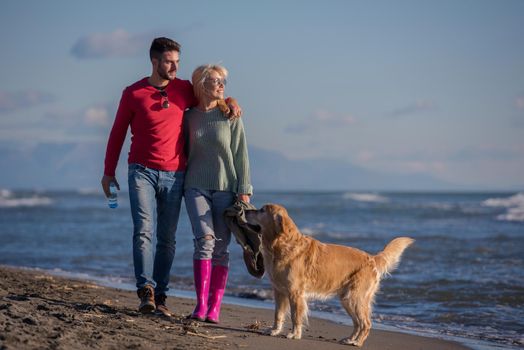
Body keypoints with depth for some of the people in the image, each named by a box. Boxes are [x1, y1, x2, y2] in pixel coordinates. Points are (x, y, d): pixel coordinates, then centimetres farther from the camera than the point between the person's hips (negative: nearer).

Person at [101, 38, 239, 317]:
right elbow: (118, 133, 9)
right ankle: (146, 291, -23)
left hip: (174, 175, 2)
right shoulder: (133, 93, 2)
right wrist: (108, 172, 9)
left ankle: (159, 297, 5)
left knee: (167, 238, 2)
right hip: (142, 171, -2)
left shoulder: (185, 90, 7)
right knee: (143, 230, -17)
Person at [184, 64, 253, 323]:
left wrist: (244, 190, -5)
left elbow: (241, 155, 1)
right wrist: (181, 187, 9)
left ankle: (214, 308, 1)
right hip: (196, 187, 0)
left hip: (226, 189, 0)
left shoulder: (231, 117, 3)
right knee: (204, 241, -15)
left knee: (220, 249, -1)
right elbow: (184, 152, 14)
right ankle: (201, 304, -17)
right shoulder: (189, 117, 6)